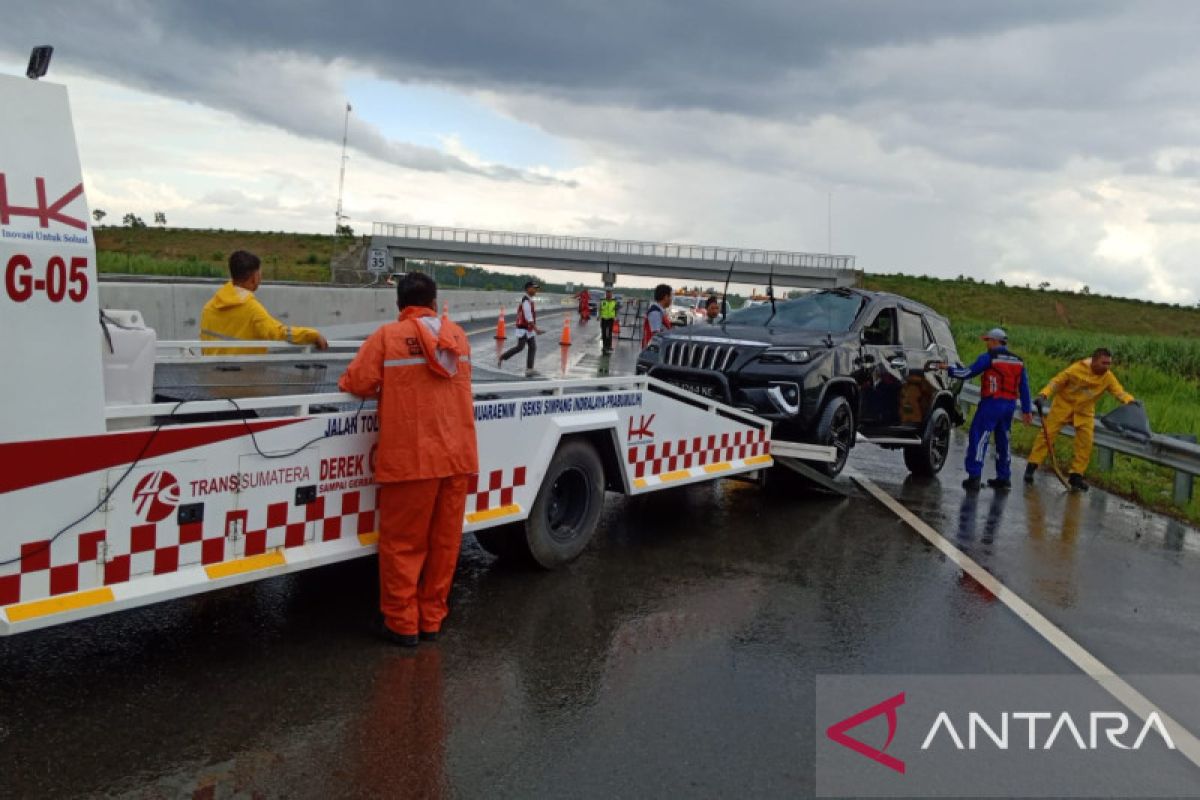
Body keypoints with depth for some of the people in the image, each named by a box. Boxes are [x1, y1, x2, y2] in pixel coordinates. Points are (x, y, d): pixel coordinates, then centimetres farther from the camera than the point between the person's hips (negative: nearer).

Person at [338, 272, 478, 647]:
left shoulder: (388, 336, -5)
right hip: (457, 456, 5)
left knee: (403, 542, 7)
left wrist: (384, 388, 12)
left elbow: (355, 383, -8)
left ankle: (403, 623, 13)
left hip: (411, 458, -4)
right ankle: (431, 619, 22)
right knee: (444, 542, 12)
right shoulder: (458, 335, 10)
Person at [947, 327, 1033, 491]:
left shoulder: (988, 358, -8)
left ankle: (974, 476, -11)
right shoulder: (1018, 361, 13)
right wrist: (1026, 410, 17)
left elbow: (967, 373, -7)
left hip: (992, 403, -7)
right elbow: (1024, 387, 14)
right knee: (1003, 440, 17)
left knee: (978, 438, -5)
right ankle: (1004, 478, 23)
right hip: (1010, 404, 7)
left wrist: (949, 370, 7)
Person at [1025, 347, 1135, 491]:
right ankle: (1031, 467, 2)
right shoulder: (1077, 369, -21)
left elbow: (1120, 392, -19)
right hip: (1064, 405, -3)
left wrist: (1130, 401, -41)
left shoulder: (1108, 377, -11)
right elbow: (1057, 381, -16)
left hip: (1085, 411, 3)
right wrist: (1043, 395, -27)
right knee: (1047, 434, -6)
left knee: (1085, 443, -4)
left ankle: (1076, 475, 7)